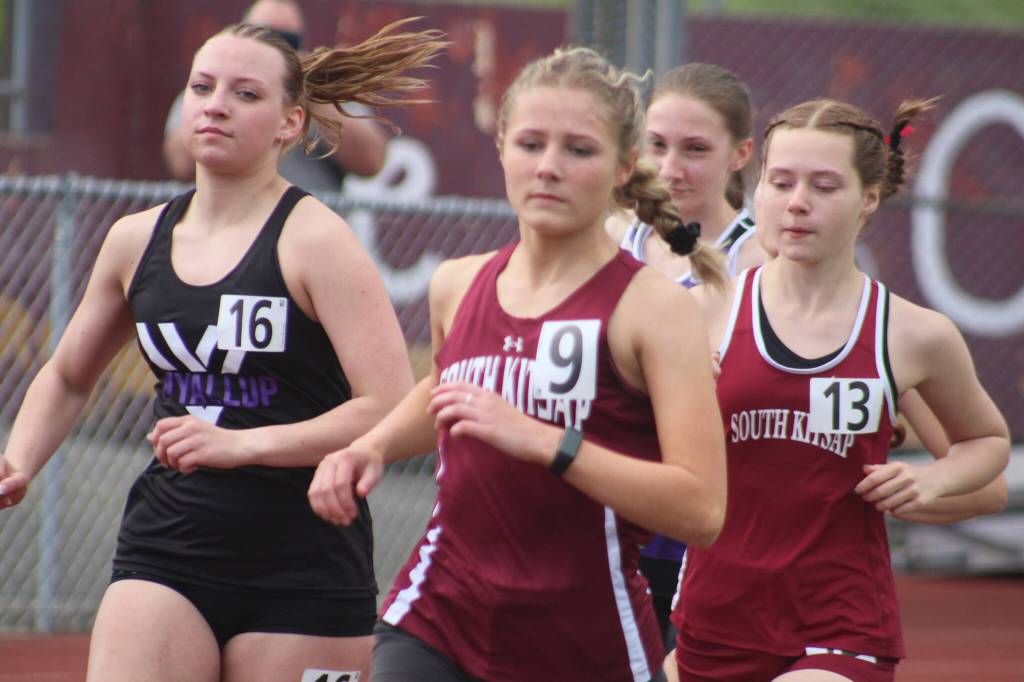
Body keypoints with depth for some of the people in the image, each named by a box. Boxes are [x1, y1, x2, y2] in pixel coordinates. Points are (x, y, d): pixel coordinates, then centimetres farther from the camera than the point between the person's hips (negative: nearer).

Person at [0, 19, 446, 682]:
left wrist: (241, 444, -24)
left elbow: (391, 409, -18)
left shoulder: (314, 241, -8)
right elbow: (69, 378, 26)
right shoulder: (138, 241, 9)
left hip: (302, 573, -4)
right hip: (165, 556, 4)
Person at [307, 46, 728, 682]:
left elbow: (700, 510, -20)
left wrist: (540, 440, -26)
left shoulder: (653, 306, -9)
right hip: (437, 627, 3)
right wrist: (371, 447, 14)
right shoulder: (458, 285, 8)